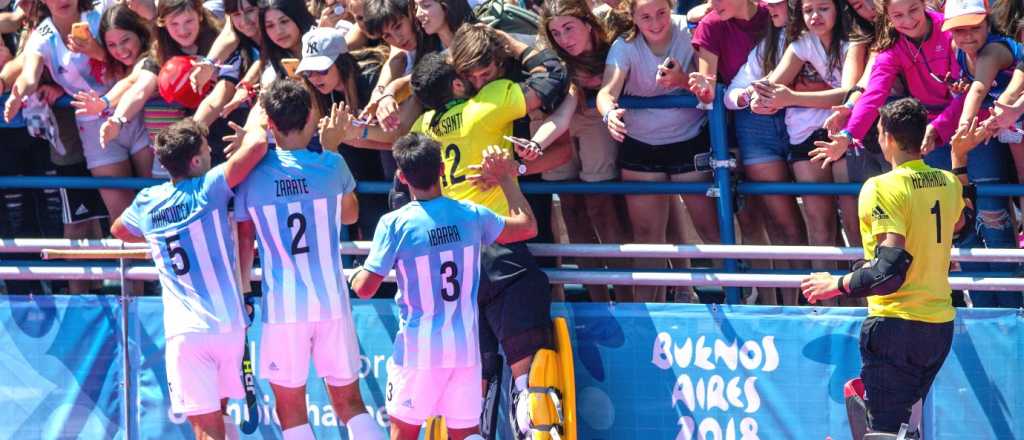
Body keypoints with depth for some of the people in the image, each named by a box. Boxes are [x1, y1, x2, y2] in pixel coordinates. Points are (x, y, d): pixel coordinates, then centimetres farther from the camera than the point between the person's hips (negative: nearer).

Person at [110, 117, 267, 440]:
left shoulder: (147, 202, 8)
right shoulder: (208, 189, -4)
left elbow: (118, 230, 32)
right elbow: (257, 146, -14)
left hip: (185, 331, 1)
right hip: (229, 324, -1)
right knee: (220, 410, 20)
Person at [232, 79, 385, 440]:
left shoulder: (253, 174, -4)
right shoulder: (332, 165, -3)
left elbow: (244, 246, 3)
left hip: (282, 306, -1)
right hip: (331, 302, 1)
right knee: (350, 404, 10)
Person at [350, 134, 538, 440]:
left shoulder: (395, 224, -14)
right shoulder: (471, 215, -4)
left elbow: (365, 288, -11)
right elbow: (527, 226, 14)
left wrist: (357, 276, 12)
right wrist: (506, 178, 24)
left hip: (417, 349, -3)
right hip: (465, 348, 3)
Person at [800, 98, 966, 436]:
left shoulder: (882, 187, -15)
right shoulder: (948, 182, 7)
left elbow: (891, 270, -23)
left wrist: (836, 285, -10)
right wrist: (958, 155, 38)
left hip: (896, 325, -8)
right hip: (941, 323, 8)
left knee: (885, 427, -6)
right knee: (905, 416, 21)